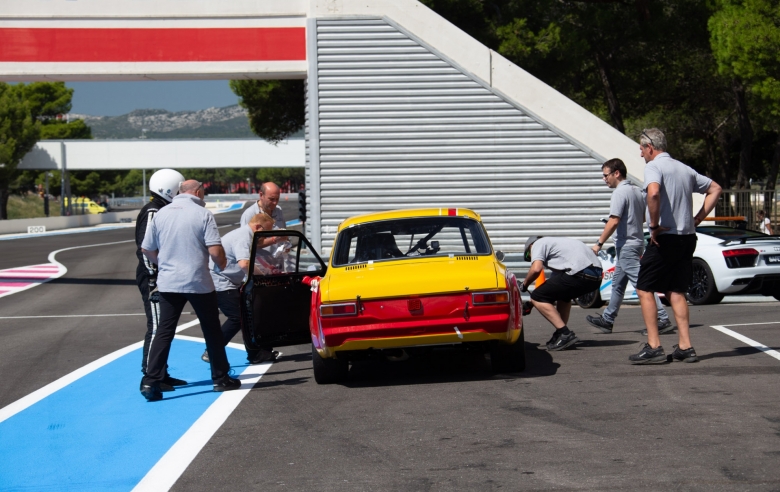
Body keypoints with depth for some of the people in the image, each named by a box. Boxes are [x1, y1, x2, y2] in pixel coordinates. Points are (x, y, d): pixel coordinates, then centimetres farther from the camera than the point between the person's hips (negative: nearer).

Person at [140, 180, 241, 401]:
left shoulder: (161, 214, 5)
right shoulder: (202, 214, -8)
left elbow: (146, 249, 11)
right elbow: (215, 251, -15)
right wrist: (221, 264, 6)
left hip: (168, 283, 3)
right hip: (198, 283, -3)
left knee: (164, 332, 4)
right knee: (211, 331, 11)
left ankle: (150, 381, -5)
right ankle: (221, 378, 20)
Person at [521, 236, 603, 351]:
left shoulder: (538, 244, 11)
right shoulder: (556, 242, 37)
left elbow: (536, 269, -6)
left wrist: (525, 284, 12)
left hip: (579, 274, -9)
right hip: (597, 277, 9)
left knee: (537, 298, 0)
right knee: (563, 294, 36)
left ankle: (565, 334, -8)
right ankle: (560, 334, 25)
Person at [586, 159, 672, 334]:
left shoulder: (620, 193, -16)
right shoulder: (636, 191, 13)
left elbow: (614, 222, -23)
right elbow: (643, 217, 21)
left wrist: (599, 243, -18)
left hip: (626, 246, -10)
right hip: (637, 241, 10)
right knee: (617, 284, 17)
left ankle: (662, 320, -14)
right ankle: (607, 320, 26)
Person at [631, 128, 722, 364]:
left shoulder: (654, 166, -9)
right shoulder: (684, 168, 16)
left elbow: (653, 192, -29)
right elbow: (715, 189, 22)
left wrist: (654, 225, -18)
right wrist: (698, 218, 15)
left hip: (665, 238, -8)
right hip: (688, 237, 8)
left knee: (644, 289, 0)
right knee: (676, 291, 13)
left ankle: (654, 347, -7)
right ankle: (685, 347, 7)